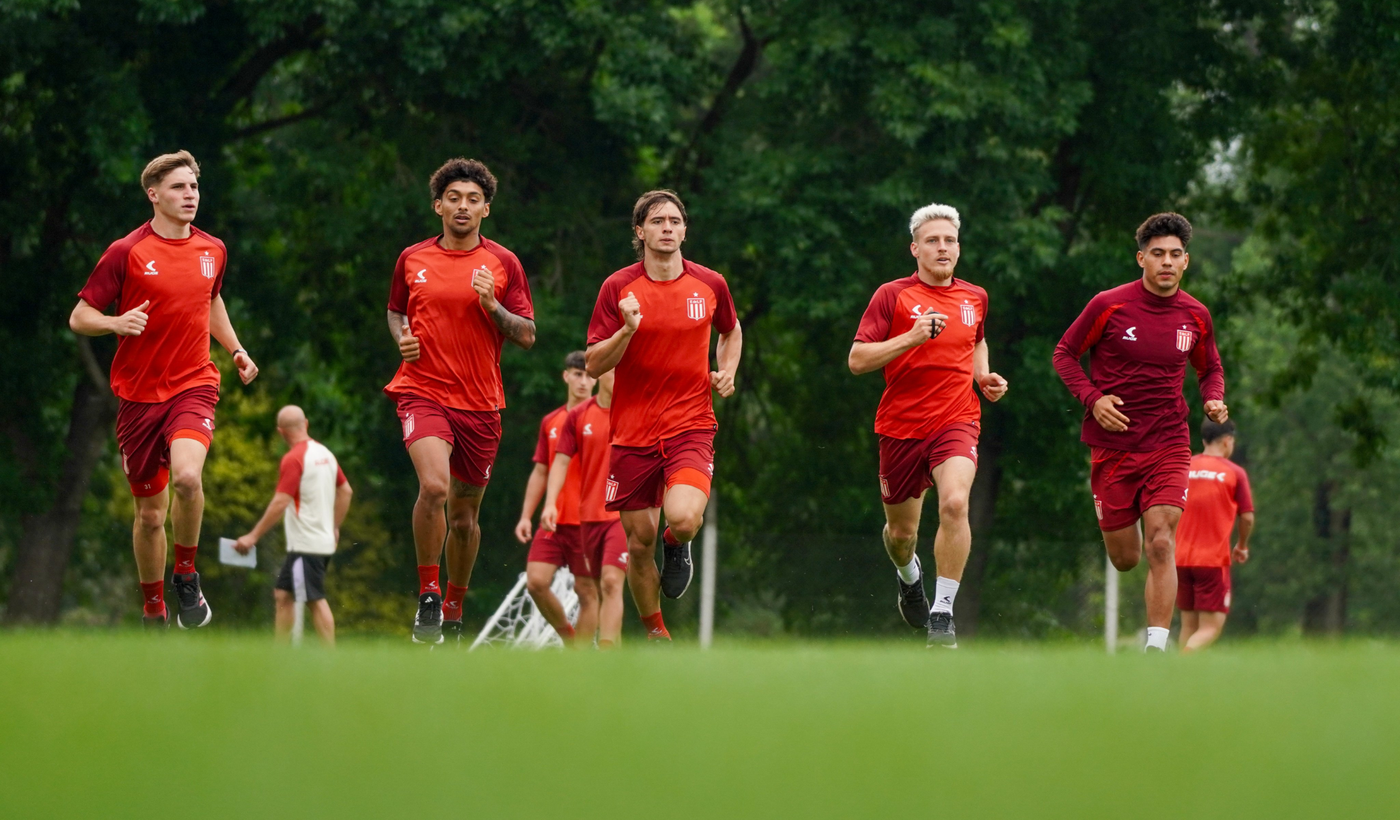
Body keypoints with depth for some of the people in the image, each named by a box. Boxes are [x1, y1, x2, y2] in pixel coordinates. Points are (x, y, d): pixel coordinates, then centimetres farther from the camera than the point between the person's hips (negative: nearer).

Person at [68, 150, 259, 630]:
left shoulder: (212, 250, 7)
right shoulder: (126, 253, -6)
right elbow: (79, 317, -4)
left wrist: (235, 349, 14)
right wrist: (116, 323, -24)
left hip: (194, 384, 1)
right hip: (139, 392, -1)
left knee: (187, 476, -27)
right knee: (149, 510, 5)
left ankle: (186, 575, -4)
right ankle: (153, 612, 24)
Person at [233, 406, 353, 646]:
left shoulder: (293, 459, -15)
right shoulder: (325, 453, 10)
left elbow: (280, 503, -21)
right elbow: (346, 491, 18)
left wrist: (253, 536, -18)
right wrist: (334, 526, 26)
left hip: (305, 544, -8)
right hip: (324, 540, 8)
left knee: (316, 601, -6)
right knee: (283, 595, 11)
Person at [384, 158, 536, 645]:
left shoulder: (503, 263, 2)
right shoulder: (412, 259, 6)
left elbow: (527, 335, 2)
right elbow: (396, 311, 21)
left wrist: (491, 306, -15)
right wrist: (402, 337, 0)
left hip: (480, 402, 1)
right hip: (422, 391, -1)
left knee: (465, 517, 9)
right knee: (434, 486, -27)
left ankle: (453, 608, 31)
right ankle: (427, 596, -12)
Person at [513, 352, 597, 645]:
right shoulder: (550, 421, 12)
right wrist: (526, 516, 10)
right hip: (553, 521, 4)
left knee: (587, 591, -2)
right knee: (535, 581, -9)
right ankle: (567, 636, 13)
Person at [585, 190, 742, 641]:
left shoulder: (710, 284, 2)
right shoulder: (617, 287, -3)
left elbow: (730, 331, 24)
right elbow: (594, 365, -4)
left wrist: (726, 372, 6)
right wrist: (628, 330, -21)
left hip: (691, 426, 0)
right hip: (633, 431, 0)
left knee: (683, 519, -25)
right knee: (640, 540, 3)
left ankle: (678, 545, 13)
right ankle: (655, 634, 25)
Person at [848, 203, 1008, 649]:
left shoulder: (975, 297, 8)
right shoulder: (892, 295, -5)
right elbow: (857, 360, -10)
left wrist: (984, 377, 10)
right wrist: (912, 338, -21)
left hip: (956, 421, 1)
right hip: (901, 426, -1)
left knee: (955, 503, -27)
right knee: (900, 531, 12)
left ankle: (942, 614, -20)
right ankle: (909, 575, 50)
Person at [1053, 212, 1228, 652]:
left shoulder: (1195, 315, 3)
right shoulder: (1108, 306, -7)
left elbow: (1210, 369, 19)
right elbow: (1064, 354, 2)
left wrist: (1213, 400, -3)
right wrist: (1092, 399, -13)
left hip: (1168, 446, 1)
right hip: (1113, 445, -1)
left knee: (1161, 545, -16)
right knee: (1125, 559, 6)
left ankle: (1157, 647, -15)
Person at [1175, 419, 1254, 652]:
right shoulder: (1235, 473, -2)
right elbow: (1247, 518, -1)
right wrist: (1242, 546, 18)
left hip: (1181, 559, 4)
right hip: (1214, 560, -4)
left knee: (1189, 625, 13)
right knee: (1211, 627, -4)